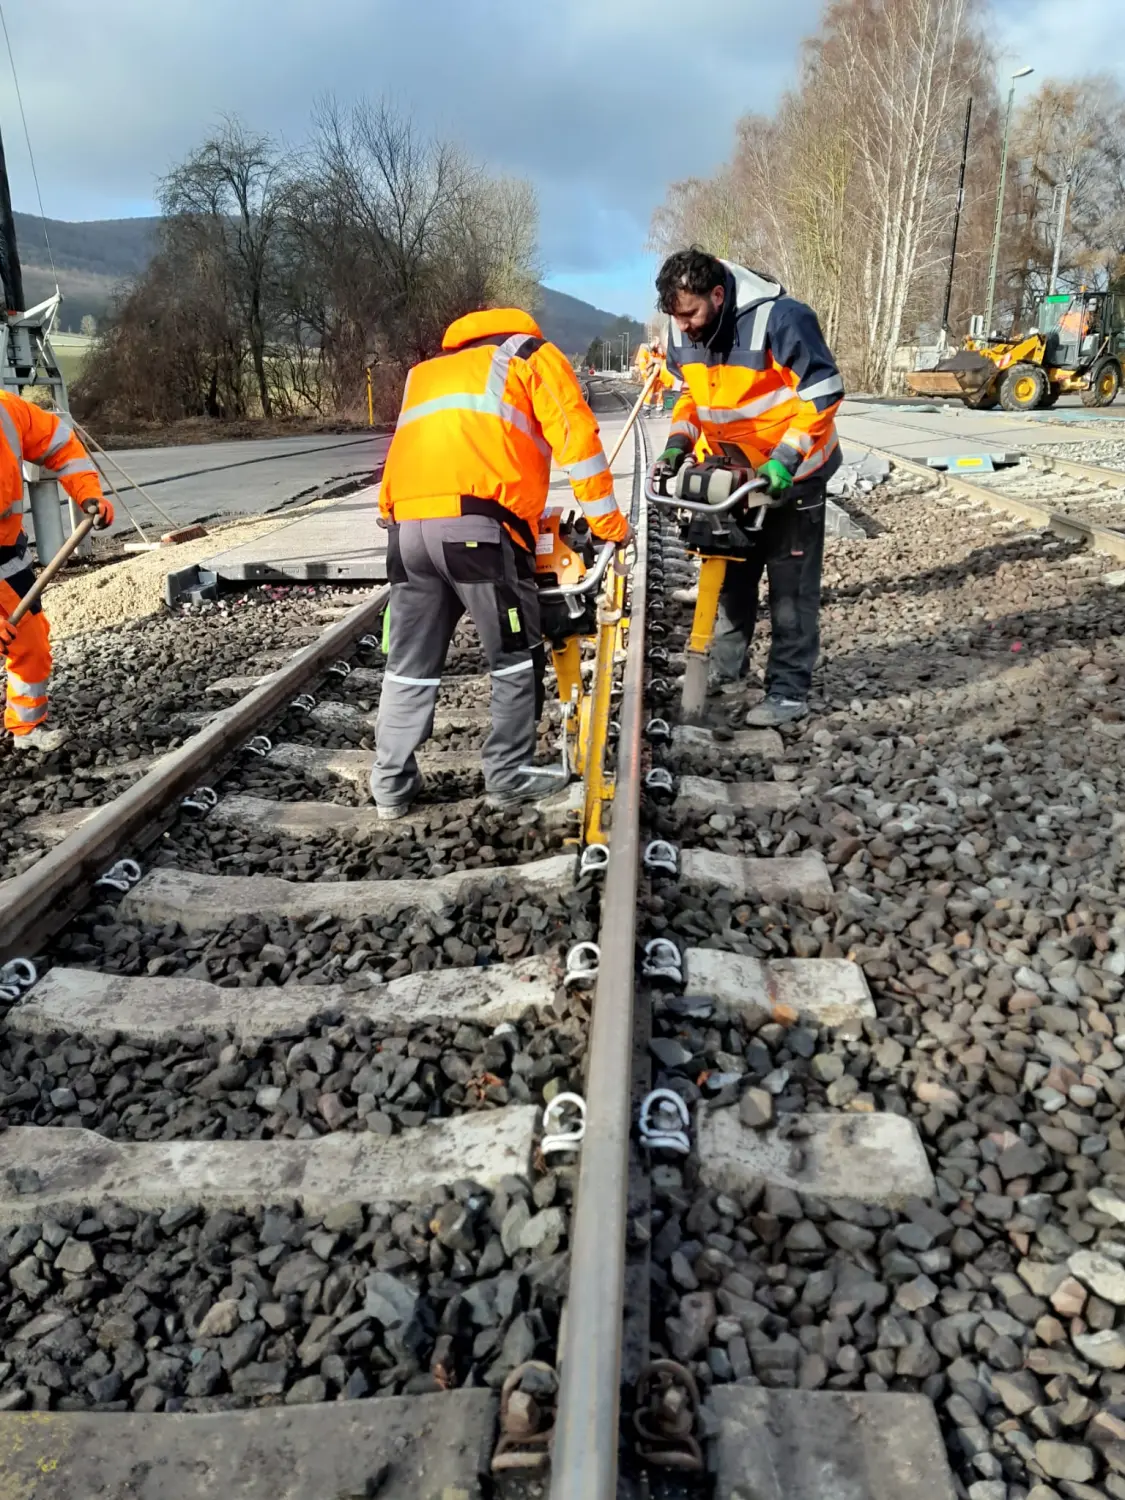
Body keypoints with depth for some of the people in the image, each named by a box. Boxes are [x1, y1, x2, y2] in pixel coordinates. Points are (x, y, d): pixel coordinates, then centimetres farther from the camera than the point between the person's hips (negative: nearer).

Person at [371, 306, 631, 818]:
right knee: (517, 657, 8)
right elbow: (576, 435, 7)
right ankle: (509, 776, 13)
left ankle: (392, 786, 17)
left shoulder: (427, 371, 38)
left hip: (406, 525, 6)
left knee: (410, 665, 13)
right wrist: (607, 521, 11)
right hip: (477, 523, -5)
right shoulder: (534, 355, 21)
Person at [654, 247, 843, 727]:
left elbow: (822, 391, -23)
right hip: (731, 469, 7)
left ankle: (789, 691, 7)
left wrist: (785, 459, -29)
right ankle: (724, 668, 31)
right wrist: (678, 441, -7)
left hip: (792, 470, -6)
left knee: (791, 584, -1)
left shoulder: (778, 317, -27)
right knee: (730, 572, 16)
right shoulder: (683, 328, -7)